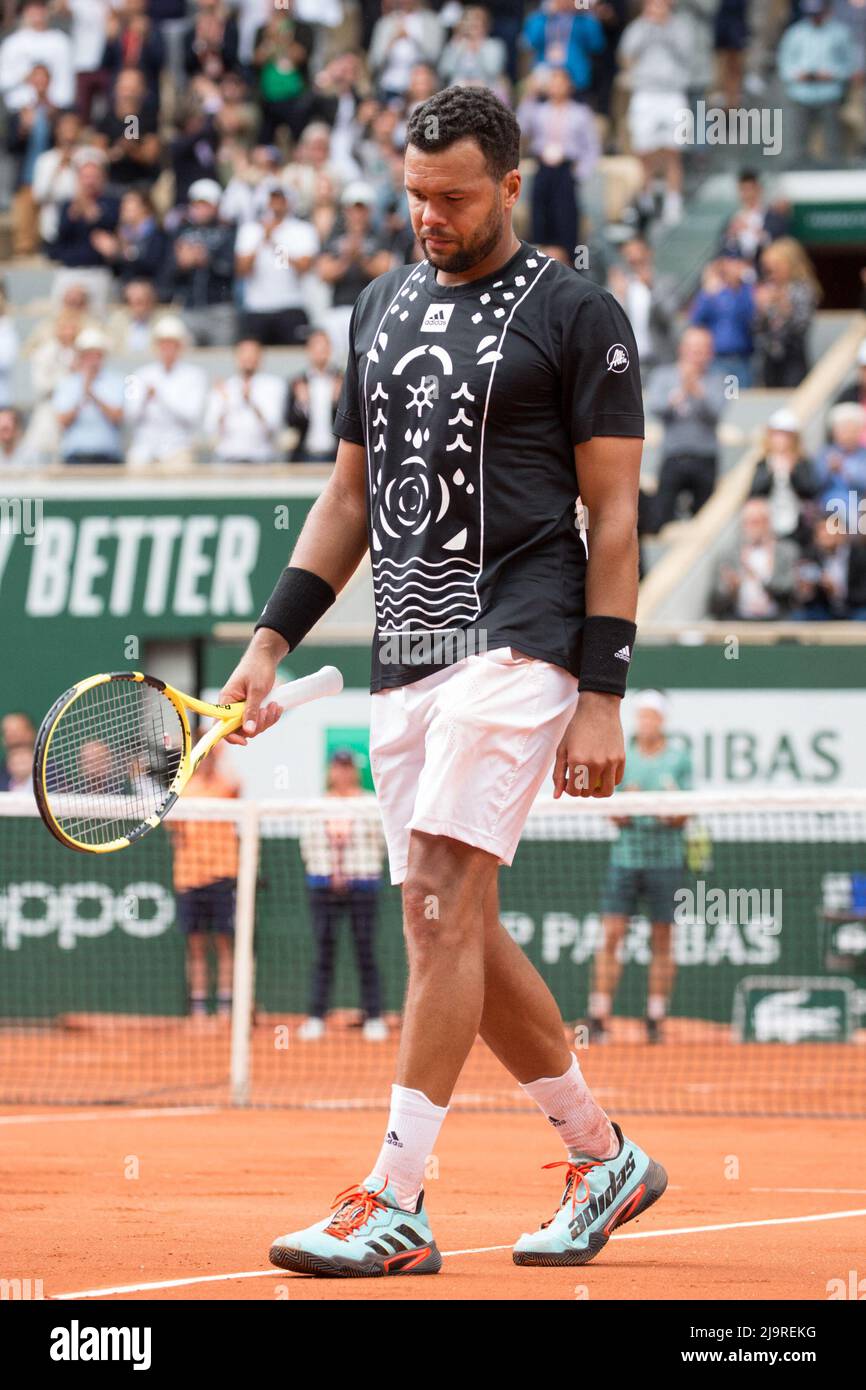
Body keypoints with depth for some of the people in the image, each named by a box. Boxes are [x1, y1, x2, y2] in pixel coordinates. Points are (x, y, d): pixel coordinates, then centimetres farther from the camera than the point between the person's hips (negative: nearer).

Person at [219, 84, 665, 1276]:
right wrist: (272, 639, 13)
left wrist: (602, 697, -11)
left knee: (444, 899, -16)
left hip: (517, 640, -7)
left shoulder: (577, 315, -3)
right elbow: (352, 493, 22)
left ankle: (395, 1203, -17)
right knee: (449, 925, 7)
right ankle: (605, 1159, 22)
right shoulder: (383, 307, 16)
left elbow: (614, 515, -5)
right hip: (405, 658, 7)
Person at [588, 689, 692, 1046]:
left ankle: (656, 1019, 7)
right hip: (626, 855, 1)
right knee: (611, 935, -6)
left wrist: (671, 811, -20)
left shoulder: (679, 759, 3)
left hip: (665, 859, -1)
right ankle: (599, 1018, -5)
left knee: (662, 942, 2)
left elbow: (683, 815, 1)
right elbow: (614, 815, 5)